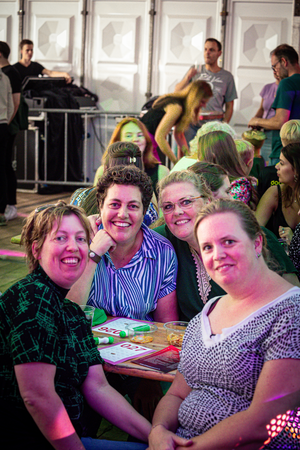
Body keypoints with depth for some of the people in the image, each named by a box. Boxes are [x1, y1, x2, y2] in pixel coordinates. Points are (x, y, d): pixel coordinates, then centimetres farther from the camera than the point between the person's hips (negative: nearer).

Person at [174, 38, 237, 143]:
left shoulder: (227, 77, 8)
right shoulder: (195, 70, 11)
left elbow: (229, 106, 9)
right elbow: (177, 92, 5)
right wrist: (187, 78, -12)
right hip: (191, 125, 1)